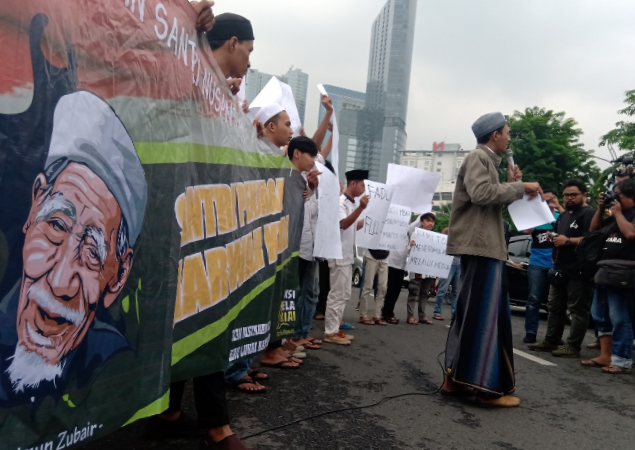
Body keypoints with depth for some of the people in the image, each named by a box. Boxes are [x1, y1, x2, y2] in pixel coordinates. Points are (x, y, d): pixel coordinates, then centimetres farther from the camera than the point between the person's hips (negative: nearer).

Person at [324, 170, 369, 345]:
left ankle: (335, 329, 20)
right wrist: (361, 208, -37)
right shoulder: (341, 202, -13)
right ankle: (330, 332, 0)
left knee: (344, 294, 13)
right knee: (337, 295, -6)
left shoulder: (352, 204, 14)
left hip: (347, 255, 10)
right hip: (339, 255, -10)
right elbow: (344, 224, -27)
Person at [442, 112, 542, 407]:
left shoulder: (486, 160, 24)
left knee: (471, 314, 11)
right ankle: (487, 388, -4)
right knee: (485, 315, -8)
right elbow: (481, 194, -23)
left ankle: (456, 379, 16)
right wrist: (519, 187, -15)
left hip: (482, 246, 11)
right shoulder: (478, 157, -7)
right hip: (480, 246, -11)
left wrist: (511, 184, 14)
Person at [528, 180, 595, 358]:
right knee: (555, 307, 13)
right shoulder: (563, 216, 22)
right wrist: (552, 237, 14)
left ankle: (573, 347, -3)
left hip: (579, 271, -10)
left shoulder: (589, 213, -8)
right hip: (560, 269, 10)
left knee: (578, 309, -5)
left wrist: (567, 241, -22)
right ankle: (550, 341, 20)